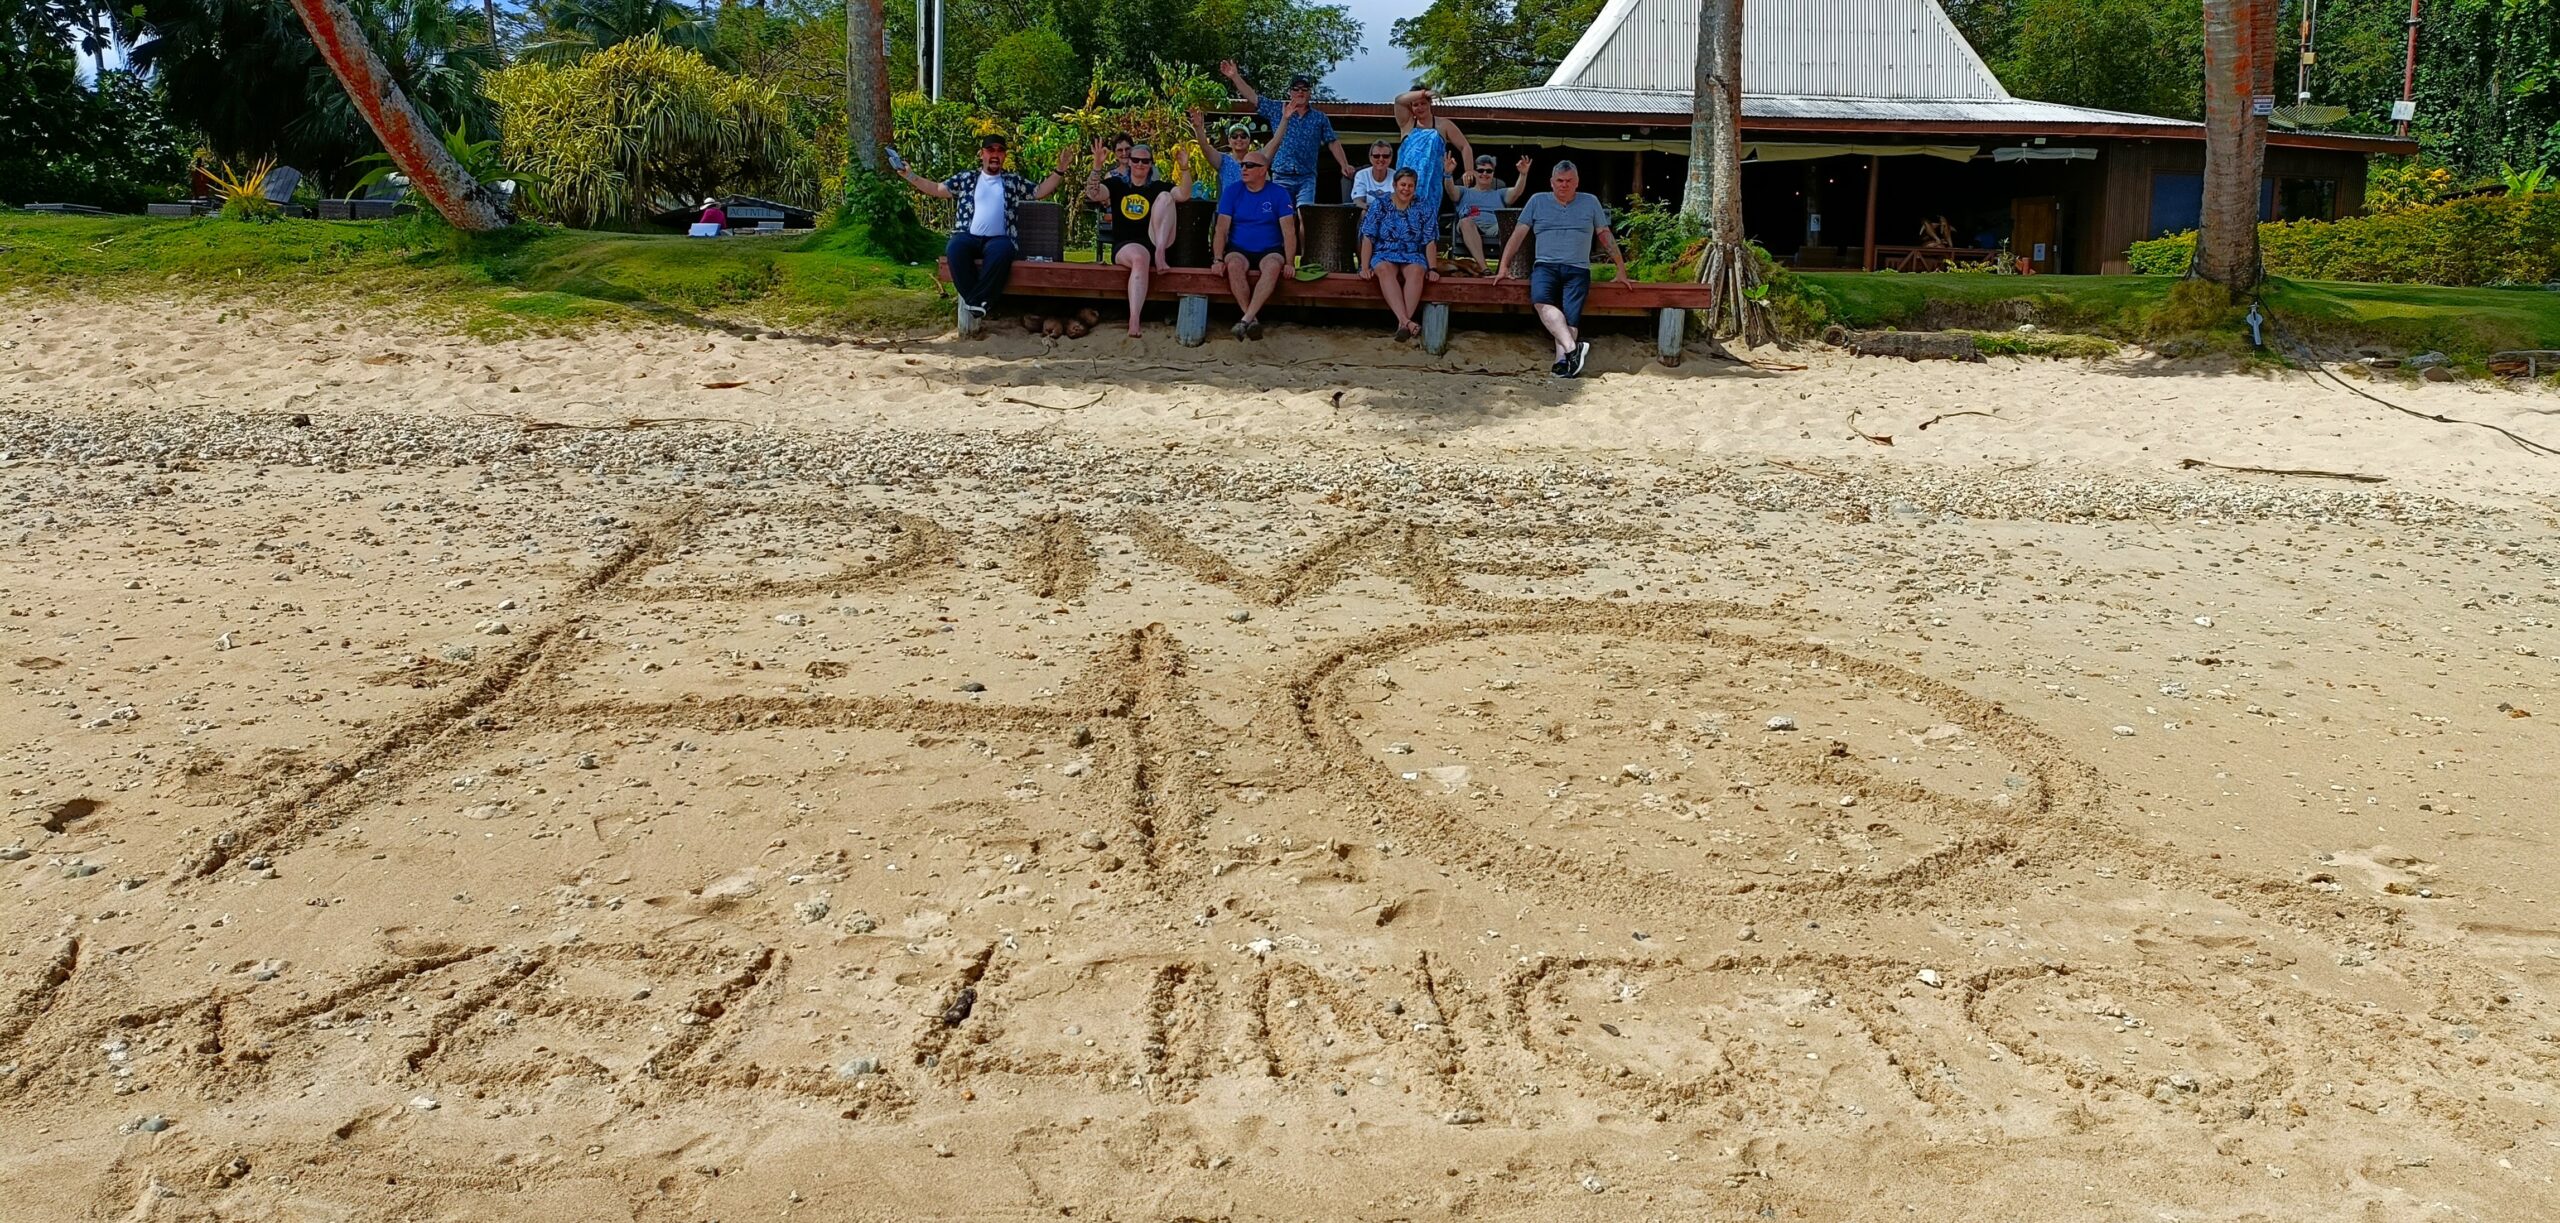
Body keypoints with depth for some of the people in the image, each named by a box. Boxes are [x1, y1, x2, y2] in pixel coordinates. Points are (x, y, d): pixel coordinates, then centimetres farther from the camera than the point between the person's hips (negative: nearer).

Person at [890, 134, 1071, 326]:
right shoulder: (966, 178, 19)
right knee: (955, 247, -36)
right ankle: (976, 305, -30)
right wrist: (908, 175, 11)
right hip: (968, 237, 1)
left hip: (998, 239, 0)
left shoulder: (1014, 181, 20)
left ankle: (974, 303, -33)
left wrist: (1060, 170, 8)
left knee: (1002, 251, -38)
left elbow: (1040, 191, 20)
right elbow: (937, 189, 19)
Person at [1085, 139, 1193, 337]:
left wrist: (1185, 169, -19)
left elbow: (1184, 194, -3)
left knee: (1165, 196, -13)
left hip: (1154, 243, 2)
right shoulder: (1117, 184, 13)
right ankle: (1134, 322, -54)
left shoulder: (1157, 187, 14)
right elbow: (1093, 194, -5)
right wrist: (1097, 166, -19)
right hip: (1124, 246, -2)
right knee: (1140, 257, -41)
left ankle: (1160, 254, -26)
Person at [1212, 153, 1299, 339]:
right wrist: (1218, 259, -15)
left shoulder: (1279, 193, 1)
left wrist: (1289, 262, -16)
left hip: (1269, 251, -1)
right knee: (1234, 265, -35)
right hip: (1239, 250, 1)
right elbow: (1222, 229, -1)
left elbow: (1289, 231, -4)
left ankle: (1246, 319, -43)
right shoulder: (1232, 192, 4)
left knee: (1273, 266, -36)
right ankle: (1253, 320, -35)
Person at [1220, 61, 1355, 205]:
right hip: (1281, 177, 0)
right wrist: (1235, 77, -5)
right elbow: (1253, 98, 5)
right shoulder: (1277, 109, 10)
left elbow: (1333, 143, 10)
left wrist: (1344, 165, -1)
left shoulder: (1320, 118, 11)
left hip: (1307, 178, 0)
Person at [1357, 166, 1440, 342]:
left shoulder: (1424, 209, 8)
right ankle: (1406, 321, -53)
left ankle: (1403, 324, -47)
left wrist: (1432, 269, -7)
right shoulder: (1379, 207, 6)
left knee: (1416, 271, -36)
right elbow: (1368, 239, -1)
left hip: (1413, 256, 1)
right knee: (1385, 270, -37)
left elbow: (1430, 242, 4)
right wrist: (1365, 267, -11)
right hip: (1384, 255, -1)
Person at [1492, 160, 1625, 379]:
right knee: (1541, 301, -33)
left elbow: (1606, 237, 20)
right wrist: (1504, 267, 8)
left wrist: (1621, 269, 16)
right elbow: (1518, 235, 15)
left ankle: (1562, 361, -40)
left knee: (1571, 315, -24)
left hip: (1577, 270, 0)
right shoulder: (1537, 201, 17)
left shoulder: (1590, 203, 17)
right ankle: (1572, 348, -45)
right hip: (1545, 266, 0)